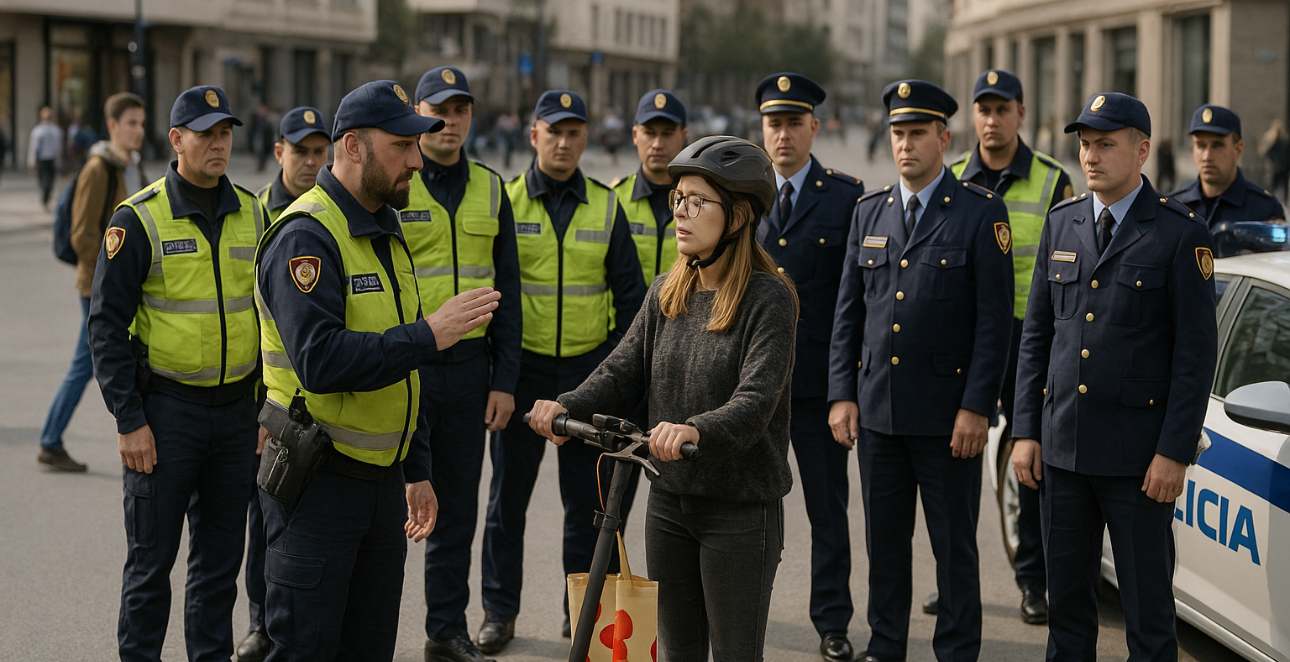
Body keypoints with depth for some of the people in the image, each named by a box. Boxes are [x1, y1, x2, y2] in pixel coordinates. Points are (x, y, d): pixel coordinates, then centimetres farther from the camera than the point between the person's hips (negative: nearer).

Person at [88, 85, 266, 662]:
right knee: (152, 556, 4)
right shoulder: (139, 219, -8)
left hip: (236, 408, 4)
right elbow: (107, 324, -8)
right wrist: (129, 420, -13)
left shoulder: (252, 214, 6)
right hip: (165, 408, -4)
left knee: (221, 555, 12)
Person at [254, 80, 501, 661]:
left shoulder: (385, 233, 15)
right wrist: (427, 336, -26)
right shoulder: (306, 236, -15)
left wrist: (417, 471, 21)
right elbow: (320, 361, -27)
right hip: (318, 480, -9)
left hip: (382, 478, 9)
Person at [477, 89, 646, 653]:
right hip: (522, 368, -1)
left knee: (588, 495, 6)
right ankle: (499, 611, 16)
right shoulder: (505, 201, 0)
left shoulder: (606, 208, 5)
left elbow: (629, 294, 8)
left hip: (588, 368, 1)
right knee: (509, 492, 5)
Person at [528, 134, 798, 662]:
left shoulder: (768, 297, -13)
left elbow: (755, 404, -24)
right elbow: (623, 371, 5)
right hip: (669, 501, 6)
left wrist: (695, 430, -43)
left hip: (740, 510, -6)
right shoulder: (665, 293, 8)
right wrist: (567, 408, -14)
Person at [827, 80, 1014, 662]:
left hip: (946, 413, -4)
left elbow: (995, 318, -8)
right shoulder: (868, 211, 10)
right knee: (884, 539, 13)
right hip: (877, 409, 4)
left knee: (954, 543, 5)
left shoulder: (982, 212, -5)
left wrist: (976, 407, -13)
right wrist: (841, 394, 4)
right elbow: (848, 311, 11)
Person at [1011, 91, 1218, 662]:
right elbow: (1036, 333, 12)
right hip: (1063, 446, 5)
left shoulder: (1181, 234, -6)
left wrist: (1175, 452, -13)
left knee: (1148, 605, 2)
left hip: (1138, 455, -5)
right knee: (1066, 594, 12)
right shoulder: (1062, 222, 10)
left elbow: (1197, 350, -8)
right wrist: (1026, 431, 5)